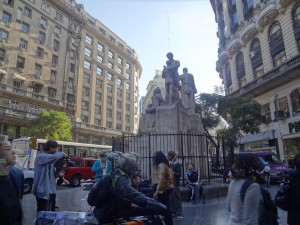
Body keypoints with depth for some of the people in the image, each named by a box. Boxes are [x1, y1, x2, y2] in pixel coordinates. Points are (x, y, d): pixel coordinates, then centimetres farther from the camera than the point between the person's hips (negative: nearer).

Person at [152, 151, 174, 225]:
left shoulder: (161, 165, -15)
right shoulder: (166, 164, 13)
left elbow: (161, 178, -25)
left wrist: (158, 190, -24)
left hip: (163, 189, -10)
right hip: (168, 188, 10)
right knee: (166, 207, 17)